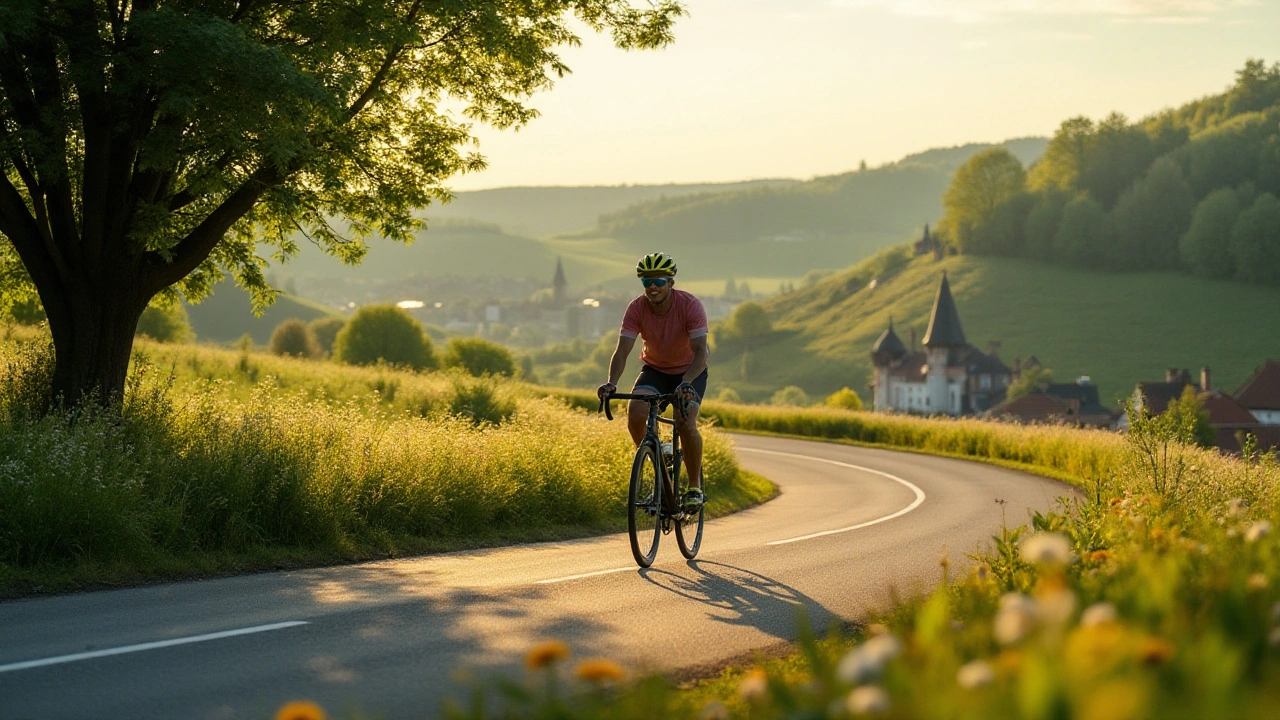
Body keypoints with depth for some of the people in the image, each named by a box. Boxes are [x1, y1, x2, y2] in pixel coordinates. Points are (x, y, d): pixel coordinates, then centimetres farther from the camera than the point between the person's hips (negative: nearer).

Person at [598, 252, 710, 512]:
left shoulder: (690, 306, -26)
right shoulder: (637, 308, -18)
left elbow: (700, 351, -33)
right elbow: (622, 350, -23)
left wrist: (687, 382, -51)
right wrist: (612, 382, -42)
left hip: (690, 372, -3)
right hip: (654, 370, 3)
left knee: (686, 423, -26)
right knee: (635, 414, -24)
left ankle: (695, 487, -6)